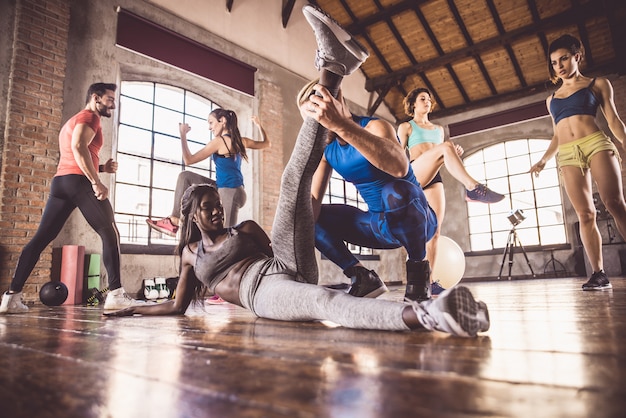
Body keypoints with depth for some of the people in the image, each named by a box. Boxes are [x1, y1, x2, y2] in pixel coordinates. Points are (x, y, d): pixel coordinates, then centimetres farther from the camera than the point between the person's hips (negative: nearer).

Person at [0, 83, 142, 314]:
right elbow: (78, 147, -18)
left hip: (60, 182, 9)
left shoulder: (72, 122, 32)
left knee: (41, 238, 4)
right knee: (110, 234, -8)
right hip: (79, 182, -9)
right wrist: (96, 181, -23)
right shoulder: (89, 117, 1)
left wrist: (101, 168, 21)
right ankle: (115, 294, -14)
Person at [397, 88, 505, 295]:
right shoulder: (406, 126, 16)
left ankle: (429, 280, -12)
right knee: (445, 147, -31)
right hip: (414, 174, -4)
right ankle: (472, 188, -42)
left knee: (435, 230, -11)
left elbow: (444, 159, 26)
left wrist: (456, 155, 5)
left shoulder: (438, 128, 29)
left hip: (434, 178, 4)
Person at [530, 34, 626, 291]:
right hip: (567, 155, 3)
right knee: (585, 214, -7)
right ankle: (599, 274, -9)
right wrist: (543, 161, 14)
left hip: (596, 143, -2)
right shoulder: (551, 99, 23)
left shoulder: (598, 84, 15)